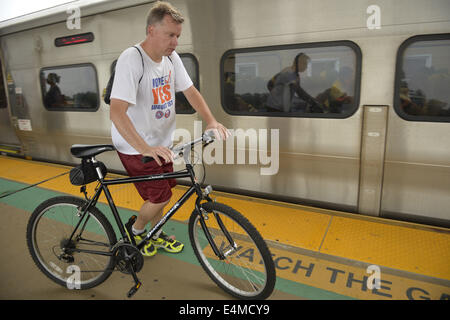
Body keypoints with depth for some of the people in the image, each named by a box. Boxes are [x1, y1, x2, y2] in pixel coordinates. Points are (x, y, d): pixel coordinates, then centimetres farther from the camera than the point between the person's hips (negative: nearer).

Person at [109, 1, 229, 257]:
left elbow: (190, 91, 2)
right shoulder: (131, 59, -25)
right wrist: (145, 148, -43)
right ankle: (135, 230, 27)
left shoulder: (171, 57, -2)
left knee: (161, 193, 16)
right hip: (135, 147, -7)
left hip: (161, 143, 7)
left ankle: (156, 234, 41)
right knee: (161, 197, -3)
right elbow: (117, 112, -33)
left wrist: (211, 121, -14)